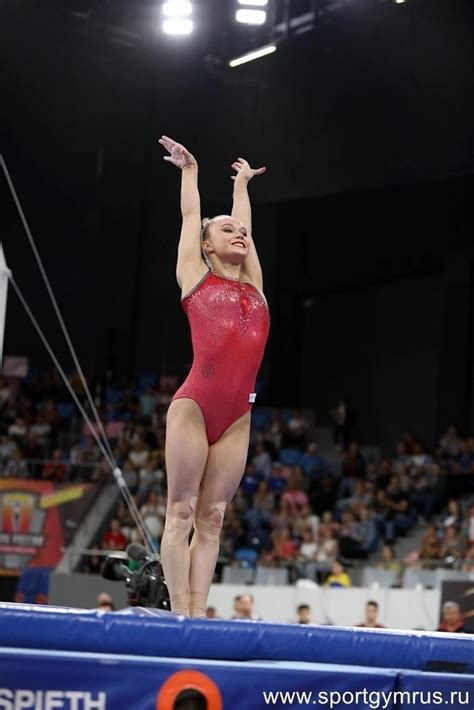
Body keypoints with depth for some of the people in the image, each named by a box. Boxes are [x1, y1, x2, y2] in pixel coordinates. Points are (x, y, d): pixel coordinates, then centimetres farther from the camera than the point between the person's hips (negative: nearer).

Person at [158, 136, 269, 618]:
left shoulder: (253, 285, 19)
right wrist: (189, 170, 36)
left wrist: (241, 183, 48)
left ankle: (198, 613, 2)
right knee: (181, 512, -4)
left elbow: (245, 224, 32)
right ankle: (180, 614, -5)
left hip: (236, 417, 5)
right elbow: (190, 216, 21)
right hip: (193, 406, -5)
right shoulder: (195, 276, 9)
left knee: (212, 518, 3)